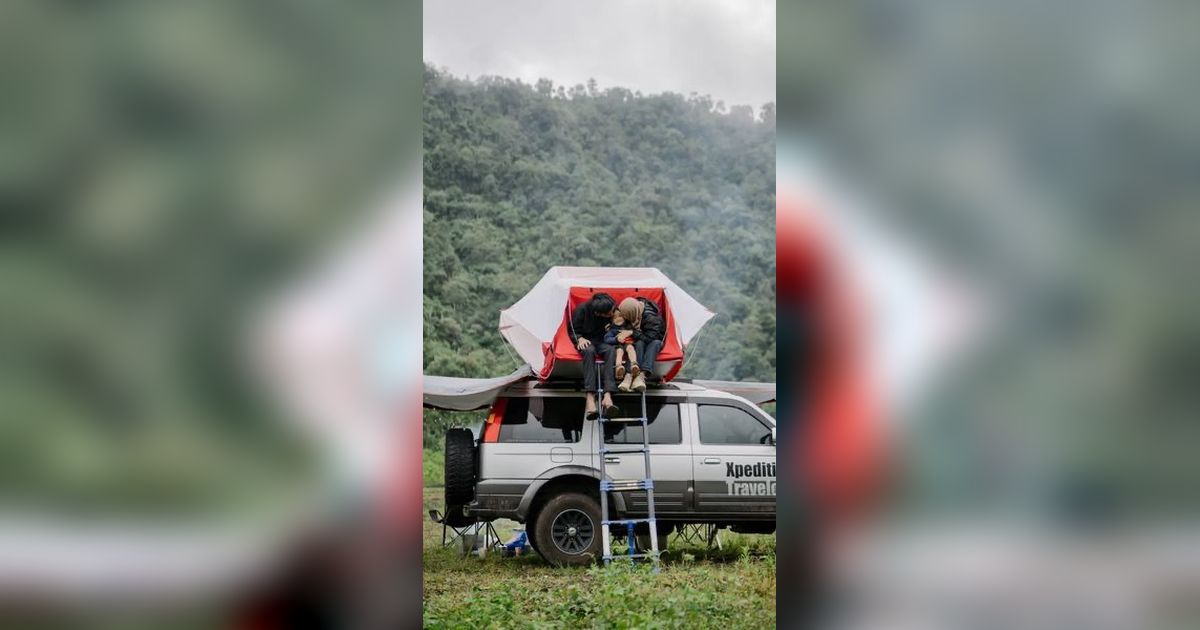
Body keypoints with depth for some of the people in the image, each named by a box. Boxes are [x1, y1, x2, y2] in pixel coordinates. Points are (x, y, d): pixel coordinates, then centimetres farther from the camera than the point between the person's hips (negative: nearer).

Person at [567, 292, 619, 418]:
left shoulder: (614, 311, -8)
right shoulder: (582, 310, -14)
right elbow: (572, 331, -3)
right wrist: (580, 339, -21)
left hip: (603, 342, 2)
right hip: (587, 341, -2)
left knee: (611, 350, -34)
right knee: (589, 351, -38)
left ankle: (607, 396, -48)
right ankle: (590, 397, -47)